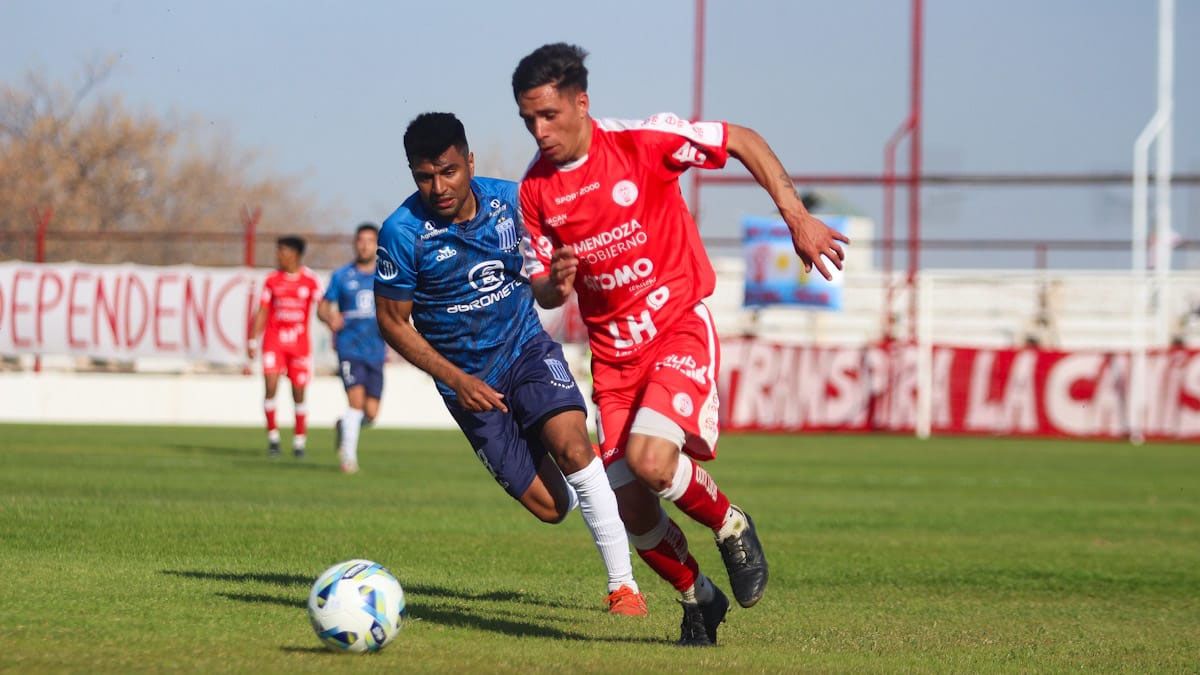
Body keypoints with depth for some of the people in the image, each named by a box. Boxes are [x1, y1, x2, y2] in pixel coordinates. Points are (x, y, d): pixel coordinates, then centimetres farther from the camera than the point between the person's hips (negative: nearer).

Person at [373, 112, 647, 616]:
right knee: (550, 505, -6)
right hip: (469, 380, -1)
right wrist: (456, 380, -16)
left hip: (527, 348, 1)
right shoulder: (403, 232, -18)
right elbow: (392, 321, -8)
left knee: (570, 446, -26)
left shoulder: (509, 199, -8)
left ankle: (623, 584, -16)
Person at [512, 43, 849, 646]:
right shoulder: (535, 189, -2)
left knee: (648, 458, -28)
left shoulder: (642, 142, -14)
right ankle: (697, 597, 26)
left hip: (679, 328, -4)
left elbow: (743, 142, -3)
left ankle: (730, 526, 2)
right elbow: (541, 291, 7)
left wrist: (797, 218, -8)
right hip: (612, 353, 5)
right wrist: (555, 286, -18)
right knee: (630, 510, -1)